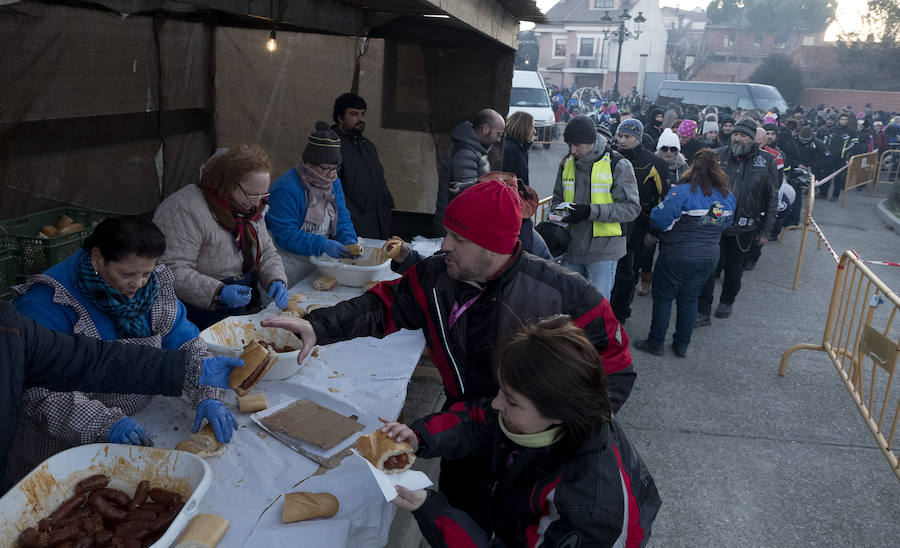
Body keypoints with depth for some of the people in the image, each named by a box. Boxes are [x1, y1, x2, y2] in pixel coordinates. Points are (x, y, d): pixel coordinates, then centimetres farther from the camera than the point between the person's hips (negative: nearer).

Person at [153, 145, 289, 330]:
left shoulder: (251, 208, 9)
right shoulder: (185, 210, -19)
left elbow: (267, 253, 14)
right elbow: (172, 269, -24)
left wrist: (276, 280, -7)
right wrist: (219, 292, -35)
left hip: (249, 308, 7)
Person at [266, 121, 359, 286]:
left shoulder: (334, 183, 9)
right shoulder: (286, 188, -16)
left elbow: (343, 219, 13)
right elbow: (286, 235, -19)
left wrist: (349, 240, -8)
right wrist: (323, 245, -28)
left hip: (321, 260, 6)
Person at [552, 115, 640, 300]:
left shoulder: (618, 165, -9)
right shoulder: (566, 163, 7)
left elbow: (631, 208, -14)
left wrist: (590, 211, -24)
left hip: (603, 250, -5)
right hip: (571, 249, 5)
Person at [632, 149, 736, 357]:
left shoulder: (683, 191, -19)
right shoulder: (728, 196, 3)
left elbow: (660, 219, -19)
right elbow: (726, 223, 17)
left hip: (677, 256, -6)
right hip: (709, 257, 6)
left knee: (663, 297, 7)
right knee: (689, 299, 16)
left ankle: (656, 343, 15)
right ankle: (681, 345, 24)